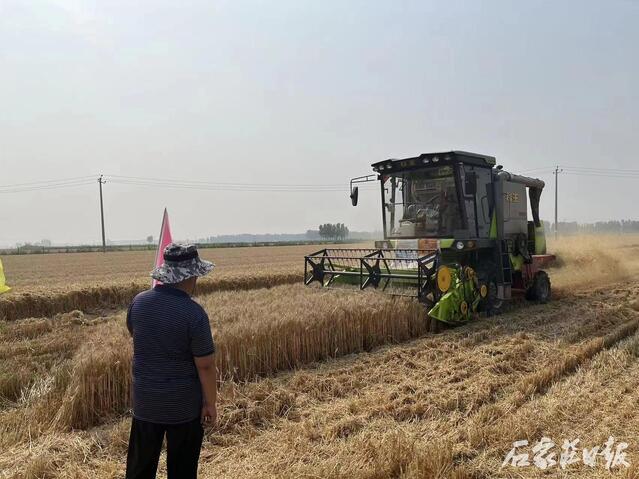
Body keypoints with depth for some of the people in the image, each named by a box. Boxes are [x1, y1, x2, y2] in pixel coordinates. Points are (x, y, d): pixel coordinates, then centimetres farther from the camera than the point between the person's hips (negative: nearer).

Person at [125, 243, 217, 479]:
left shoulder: (139, 301, -6)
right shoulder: (193, 313, -23)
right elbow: (205, 365, -17)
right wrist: (210, 403, -6)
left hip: (145, 401, 5)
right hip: (183, 406, -5)